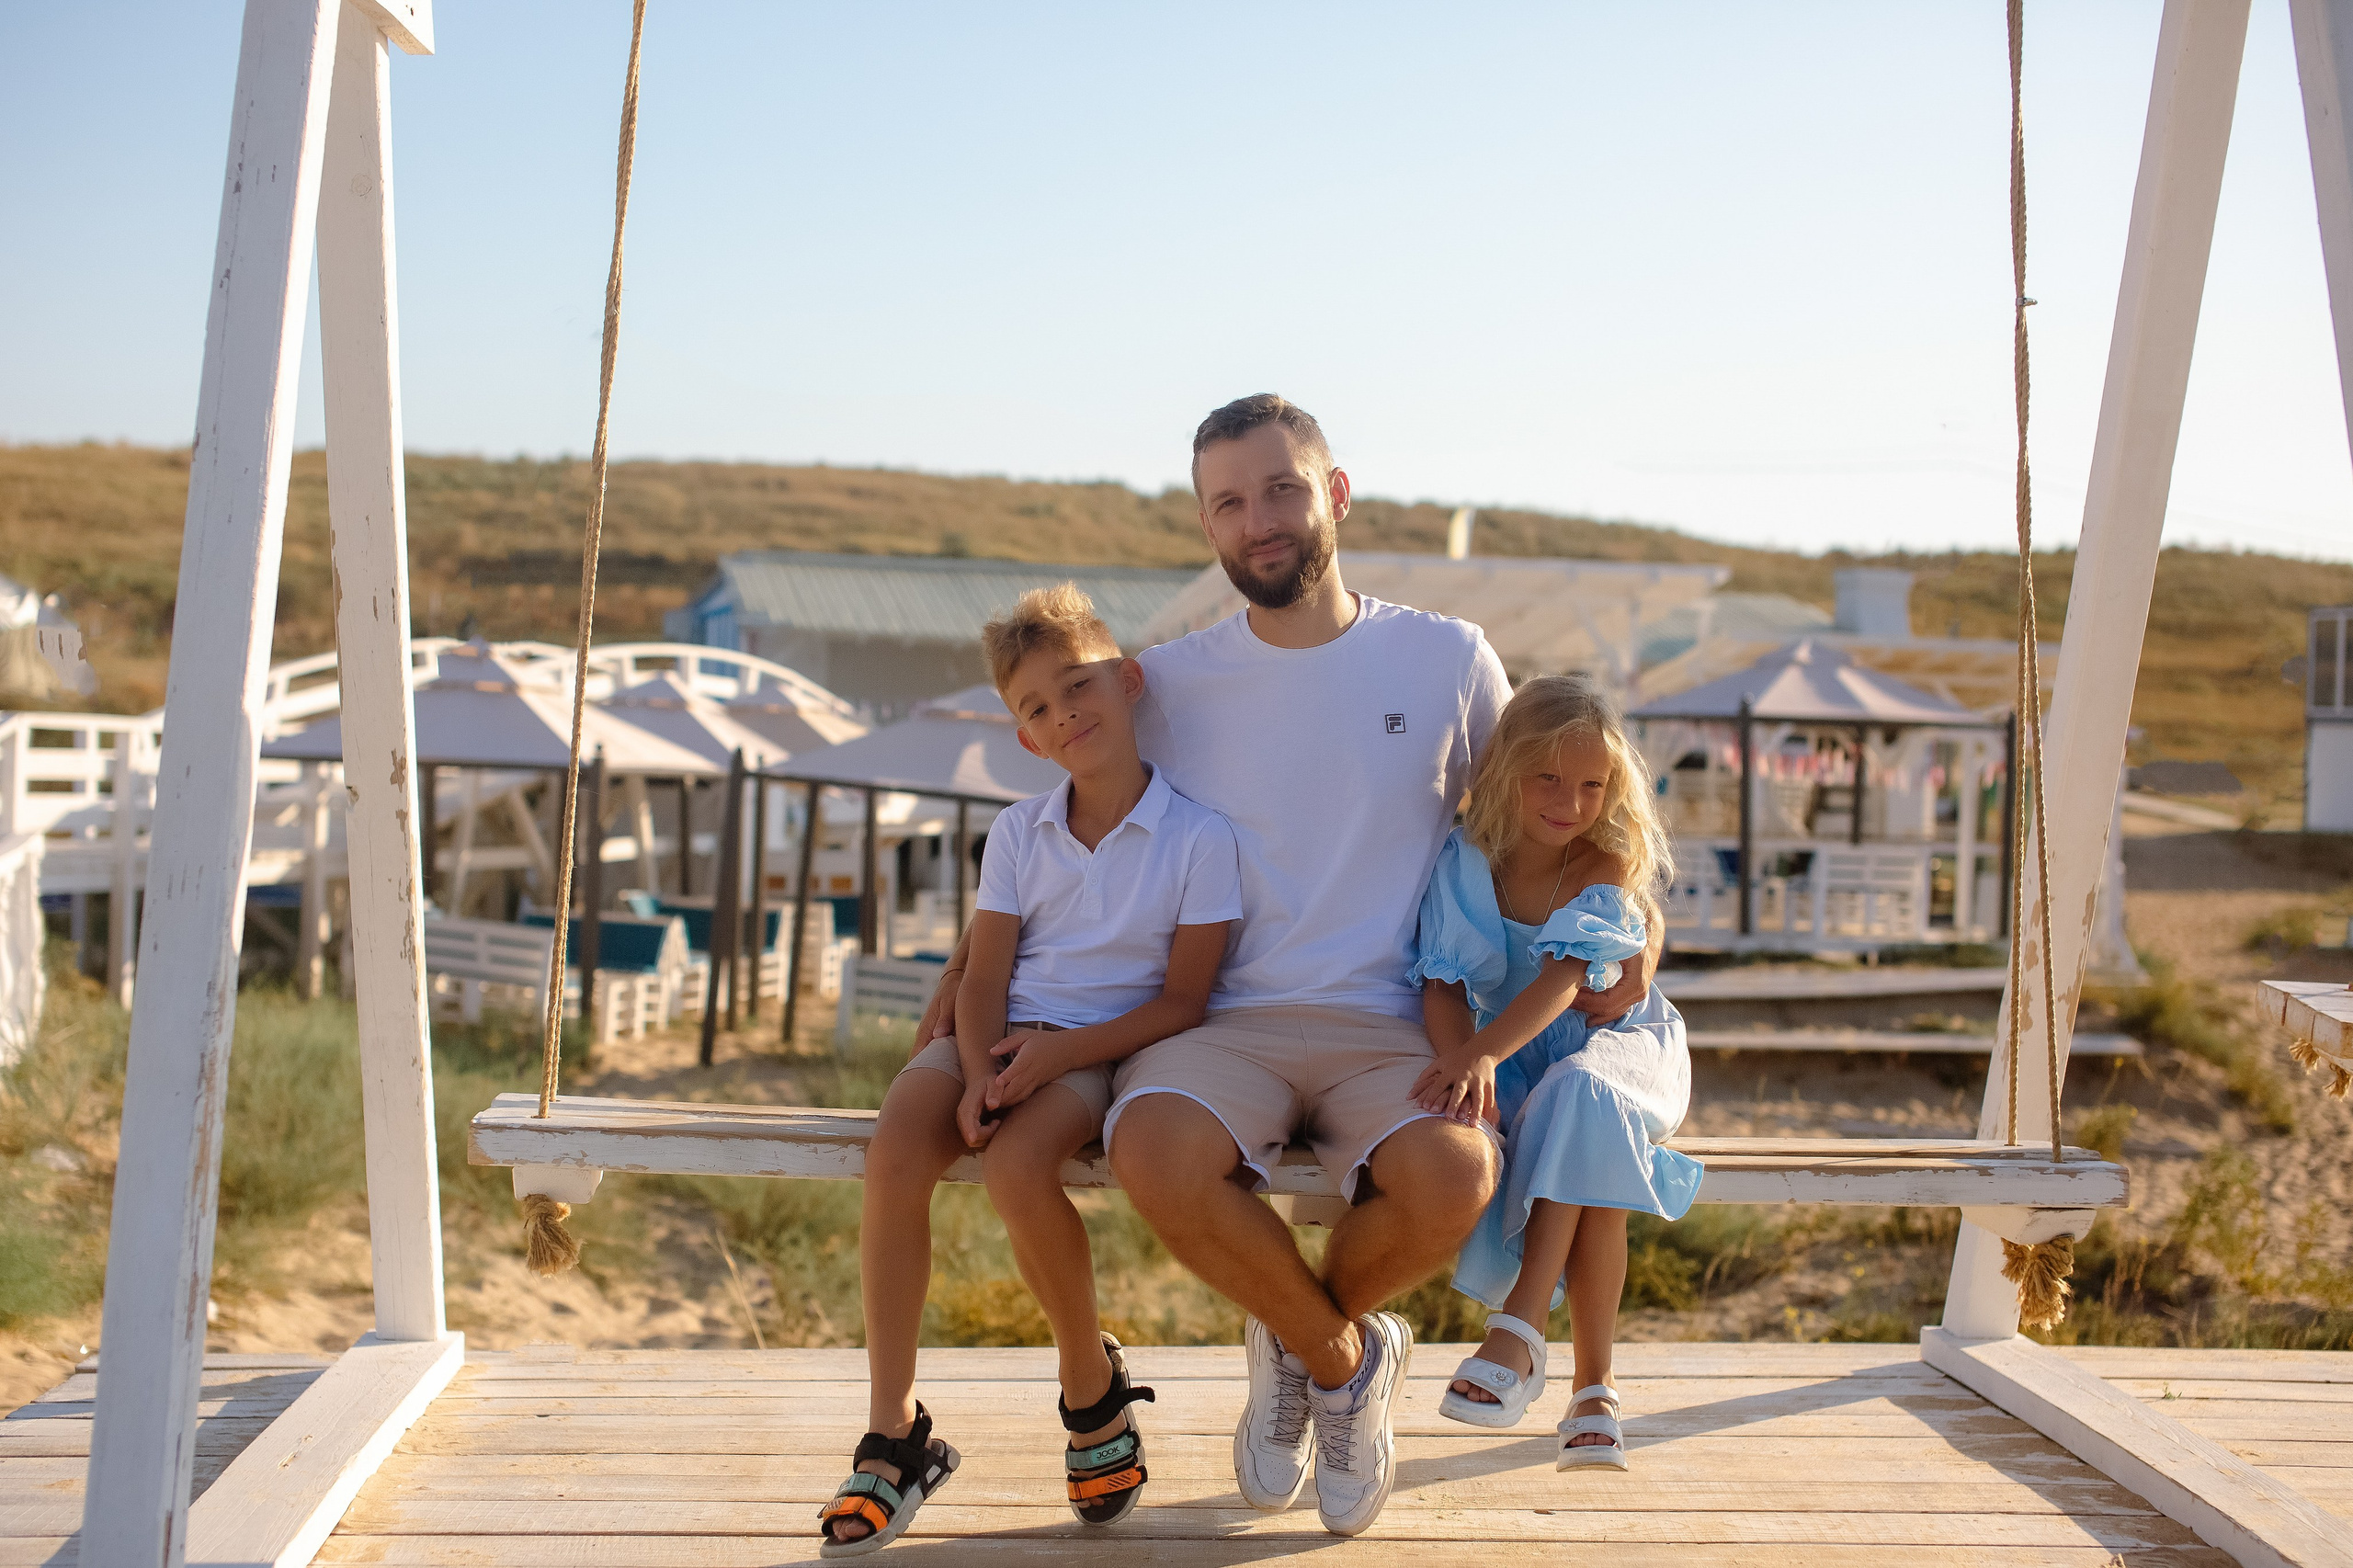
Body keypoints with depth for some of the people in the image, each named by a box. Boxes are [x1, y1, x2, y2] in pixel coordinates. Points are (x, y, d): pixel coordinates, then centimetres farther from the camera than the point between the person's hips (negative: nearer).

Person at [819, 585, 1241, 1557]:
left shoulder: (1198, 837, -3)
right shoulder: (1018, 832, 9)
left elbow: (1184, 1000, -6)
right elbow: (984, 978, 3)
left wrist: (1059, 1051, -17)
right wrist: (979, 1072, -18)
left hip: (1109, 1047, -4)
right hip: (1002, 1037, 4)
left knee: (1016, 1167, -34)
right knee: (894, 1152, -27)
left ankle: (1094, 1391, -6)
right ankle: (892, 1437, -18)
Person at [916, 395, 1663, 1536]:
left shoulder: (1448, 661, 7)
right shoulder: (1171, 683, 9)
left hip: (1388, 1030, 0)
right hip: (1225, 1021, 1)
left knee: (1450, 1177, -34)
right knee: (1154, 1151, -34)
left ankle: (1295, 1342, 3)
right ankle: (1345, 1358, -3)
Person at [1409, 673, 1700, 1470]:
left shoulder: (1610, 867, -13)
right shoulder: (1464, 860, -6)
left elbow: (1563, 980, -29)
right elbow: (1442, 983, -13)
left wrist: (1482, 1053, -46)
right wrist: (1461, 1062, -35)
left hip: (1618, 1046, -2)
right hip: (1513, 1067, 2)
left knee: (1580, 1094, -38)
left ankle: (1519, 1326, -38)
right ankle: (1592, 1387, -25)